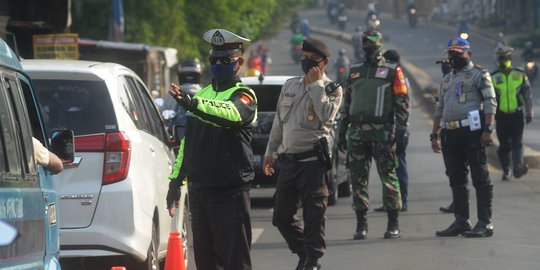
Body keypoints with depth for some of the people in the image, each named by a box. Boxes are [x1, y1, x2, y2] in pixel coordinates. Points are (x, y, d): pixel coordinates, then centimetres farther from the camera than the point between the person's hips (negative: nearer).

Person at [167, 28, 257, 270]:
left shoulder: (243, 96, -5)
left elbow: (232, 114, -30)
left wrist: (194, 104, -44)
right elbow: (188, 139, 25)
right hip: (198, 188, 7)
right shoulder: (202, 94, 18)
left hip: (230, 191, -7)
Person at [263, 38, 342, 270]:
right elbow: (278, 122, 22)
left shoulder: (331, 89, 0)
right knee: (282, 216, 7)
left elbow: (326, 115, -19)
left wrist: (315, 84, -13)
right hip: (288, 160, 6)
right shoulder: (290, 86, 16)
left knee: (314, 214, -6)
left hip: (313, 161, -6)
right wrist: (270, 152, 20)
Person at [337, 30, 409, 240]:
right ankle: (361, 223, 7)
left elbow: (402, 100, 1)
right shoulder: (354, 72, 19)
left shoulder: (392, 71, 5)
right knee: (358, 178, 2)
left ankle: (393, 224, 0)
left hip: (382, 131, -4)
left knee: (388, 176, -4)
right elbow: (347, 103, 22)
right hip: (357, 131, 4)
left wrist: (401, 126, -11)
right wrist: (342, 132, 16)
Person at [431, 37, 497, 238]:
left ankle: (485, 223, -7)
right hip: (450, 134, 7)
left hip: (472, 131, -7)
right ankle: (461, 221, 13)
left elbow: (490, 103, -8)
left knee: (480, 178, -6)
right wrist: (434, 135, 17)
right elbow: (439, 109, 24)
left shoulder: (479, 75, 1)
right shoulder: (447, 80, 22)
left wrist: (488, 130, -18)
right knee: (456, 179, 8)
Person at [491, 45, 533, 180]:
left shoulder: (520, 75, 3)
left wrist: (529, 112, 4)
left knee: (517, 142, -11)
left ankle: (518, 167, -21)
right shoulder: (493, 77, 3)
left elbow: (528, 94, 8)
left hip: (517, 114, -1)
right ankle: (506, 171, 13)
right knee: (504, 145, 3)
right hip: (501, 116, 1)